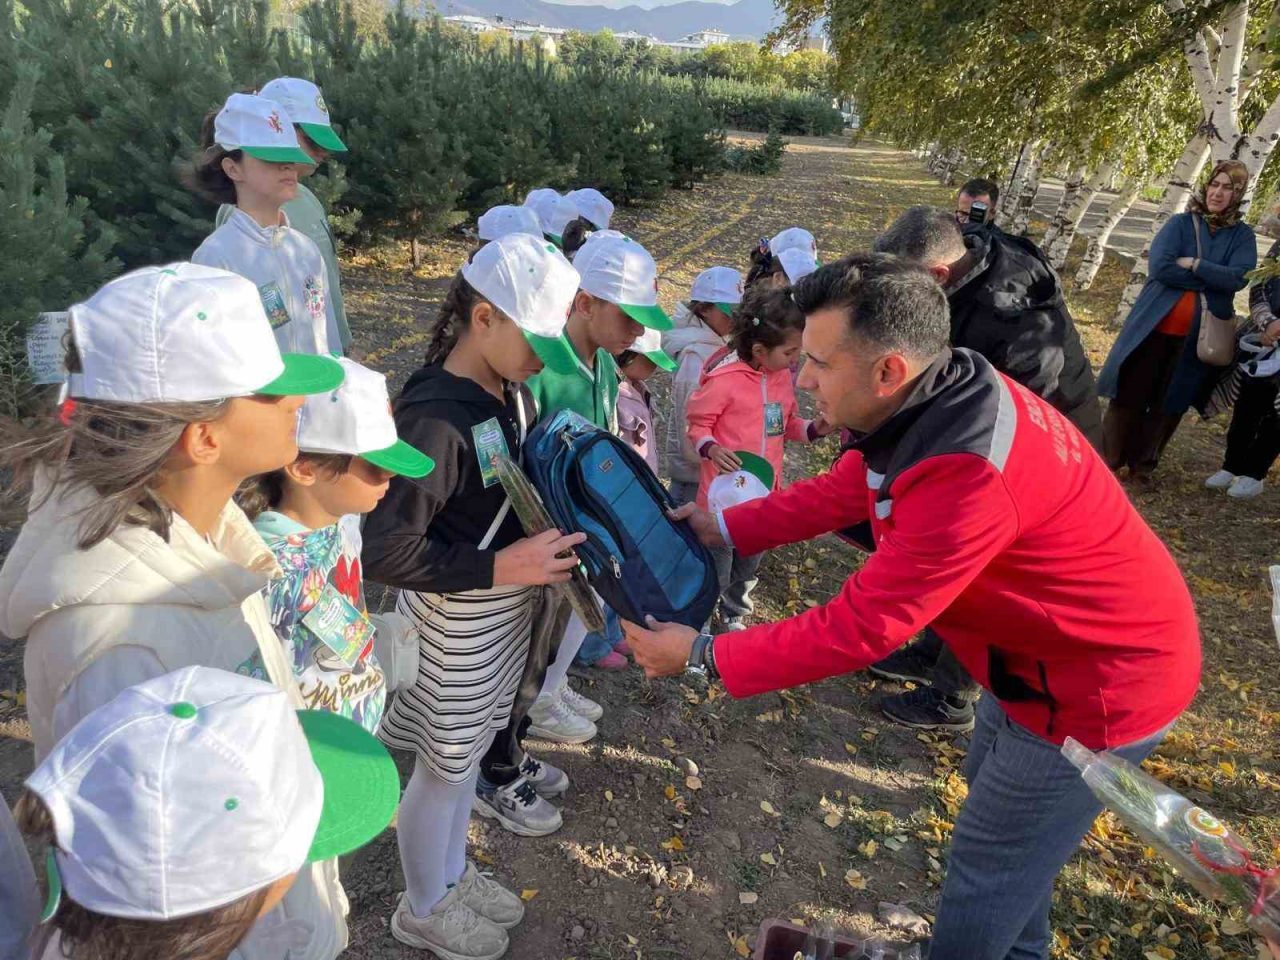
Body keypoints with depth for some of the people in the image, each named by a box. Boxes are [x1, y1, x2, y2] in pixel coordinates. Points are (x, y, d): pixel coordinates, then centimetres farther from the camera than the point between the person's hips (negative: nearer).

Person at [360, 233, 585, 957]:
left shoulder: (509, 389, -4)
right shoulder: (434, 418, -29)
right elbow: (383, 550, -29)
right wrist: (498, 567, -29)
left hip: (508, 608, 8)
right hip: (457, 624, -7)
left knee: (472, 748, 25)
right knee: (445, 769, 14)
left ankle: (453, 874, 51)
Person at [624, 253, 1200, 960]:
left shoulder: (968, 479, -40)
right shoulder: (940, 393, -11)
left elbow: (856, 628, -33)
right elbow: (842, 490, 2)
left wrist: (703, 657, -24)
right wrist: (724, 528, 0)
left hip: (1100, 684, -9)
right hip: (1055, 638, 9)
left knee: (988, 864, 10)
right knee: (993, 781, 28)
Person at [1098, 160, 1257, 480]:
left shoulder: (1242, 235, 5)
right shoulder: (1180, 223, 1)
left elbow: (1238, 278, -11)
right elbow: (1159, 266, -14)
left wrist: (1192, 265, -16)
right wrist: (1210, 280, -13)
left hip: (1198, 336, 2)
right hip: (1156, 326, -2)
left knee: (1171, 402, 8)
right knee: (1131, 394, 2)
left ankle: (1143, 462, 21)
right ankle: (1108, 458, 14)